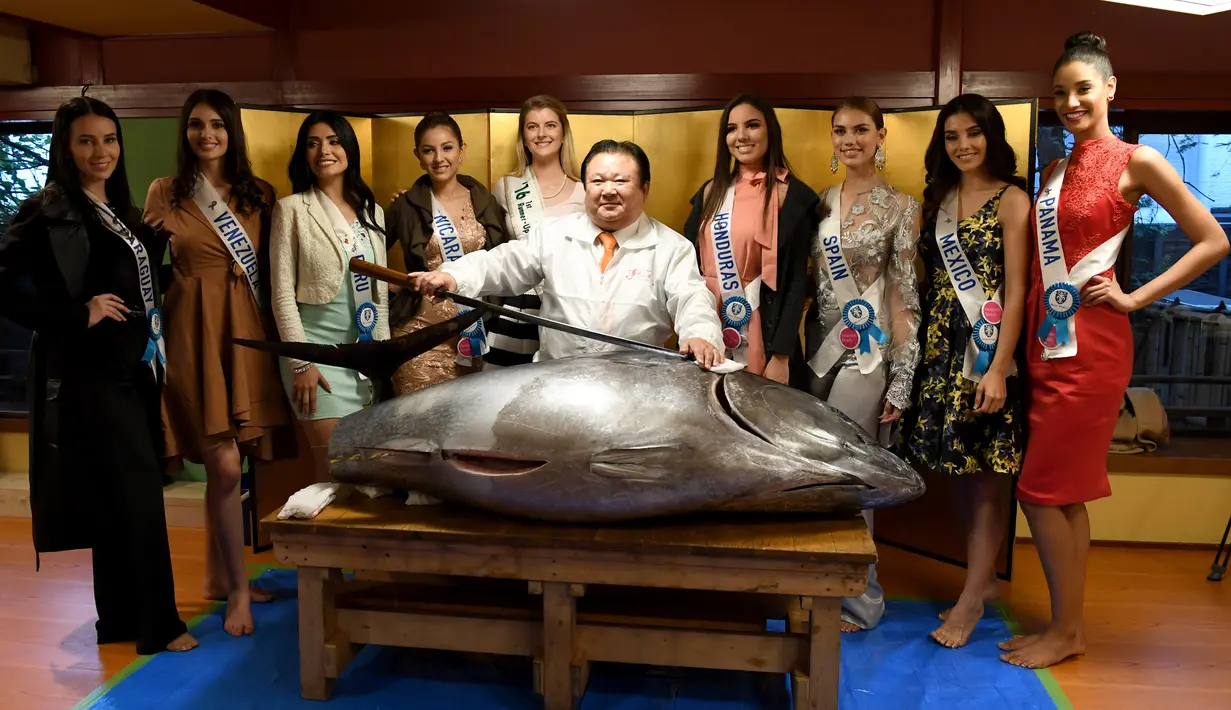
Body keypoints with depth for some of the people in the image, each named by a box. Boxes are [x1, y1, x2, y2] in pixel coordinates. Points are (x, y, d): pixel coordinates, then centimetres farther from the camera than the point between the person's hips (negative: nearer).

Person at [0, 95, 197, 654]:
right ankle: (158, 624, 5)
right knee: (137, 493, -6)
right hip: (90, 372, -8)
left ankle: (121, 618, 24)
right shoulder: (49, 210, -10)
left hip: (133, 368, 8)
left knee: (120, 497, 13)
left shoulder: (120, 211, 14)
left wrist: (157, 351, 12)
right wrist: (78, 316, -18)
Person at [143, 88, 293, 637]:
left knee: (221, 464, 9)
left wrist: (280, 332, 0)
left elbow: (272, 269, 9)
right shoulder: (165, 193, 4)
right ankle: (238, 589, 6)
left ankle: (219, 578, 25)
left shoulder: (259, 195, 10)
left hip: (247, 331, 3)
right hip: (196, 331, -3)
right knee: (225, 464, -8)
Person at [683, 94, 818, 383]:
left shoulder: (792, 195, -6)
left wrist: (782, 355, -14)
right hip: (707, 324, 5)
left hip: (761, 329, -5)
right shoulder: (711, 191, 9)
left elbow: (797, 280, -10)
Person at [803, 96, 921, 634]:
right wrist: (798, 348, 8)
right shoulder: (821, 202, 11)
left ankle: (860, 599, 11)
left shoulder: (900, 207, -2)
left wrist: (902, 381, -9)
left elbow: (906, 297, -5)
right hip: (819, 347, 5)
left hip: (867, 352, -5)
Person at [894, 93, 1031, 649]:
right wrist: (918, 347, 3)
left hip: (985, 350, -5)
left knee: (981, 477, -1)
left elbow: (1015, 291, -9)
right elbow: (931, 279, 12)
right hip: (940, 349, 5)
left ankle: (972, 597, 10)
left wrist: (999, 369, -15)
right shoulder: (939, 198, 14)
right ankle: (983, 580, 24)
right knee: (960, 474, 9)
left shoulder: (1012, 199, -3)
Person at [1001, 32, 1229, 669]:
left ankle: (1065, 632, 11)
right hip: (1046, 343, 7)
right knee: (1066, 493, 12)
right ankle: (1068, 624, 23)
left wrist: (1136, 298, -9)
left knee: (1043, 491, -4)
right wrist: (1026, 341, 9)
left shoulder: (1136, 162, -5)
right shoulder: (1056, 171, 14)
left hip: (1090, 347, -7)